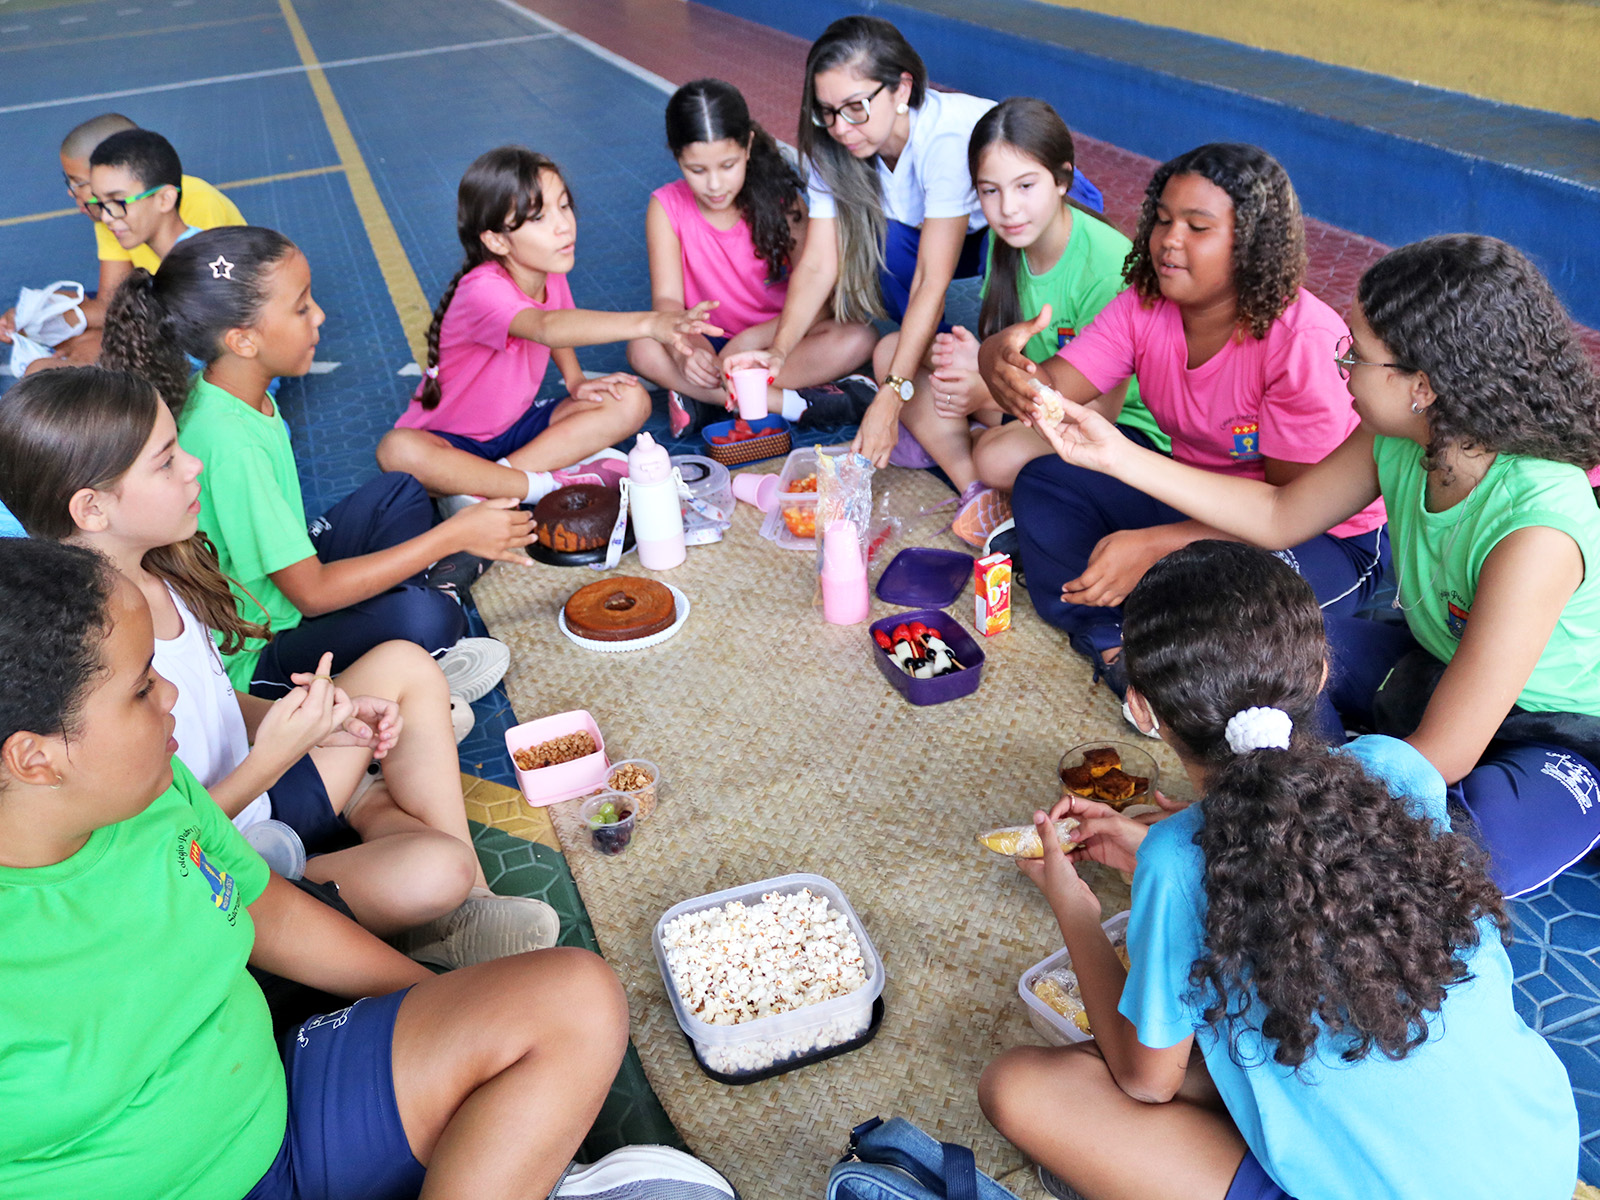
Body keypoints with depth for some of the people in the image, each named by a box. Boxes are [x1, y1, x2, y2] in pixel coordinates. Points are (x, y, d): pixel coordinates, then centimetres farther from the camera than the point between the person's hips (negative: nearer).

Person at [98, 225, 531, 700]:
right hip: (246, 663, -10)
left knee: (400, 493, 10)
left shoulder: (224, 392, -2)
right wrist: (453, 535, -23)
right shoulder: (228, 441, -30)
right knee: (427, 617, -32)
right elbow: (313, 592, -26)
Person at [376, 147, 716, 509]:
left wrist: (575, 380, -4)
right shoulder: (483, 289, -31)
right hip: (451, 438, -6)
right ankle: (549, 484, -26)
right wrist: (647, 323, -67)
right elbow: (545, 327, -53)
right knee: (398, 452, -39)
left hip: (518, 424, 7)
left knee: (632, 401, -12)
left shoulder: (550, 273, -8)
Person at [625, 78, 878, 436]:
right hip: (708, 345, 0)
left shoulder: (780, 199, -9)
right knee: (643, 350, -31)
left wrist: (754, 339, -31)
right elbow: (667, 299, -15)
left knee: (860, 337, -29)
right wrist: (685, 349, -38)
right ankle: (790, 402, -31)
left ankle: (702, 395, -28)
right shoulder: (666, 207, -7)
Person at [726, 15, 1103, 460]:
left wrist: (889, 398, -44)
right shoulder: (833, 149, -17)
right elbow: (818, 263, -22)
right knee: (879, 239, -26)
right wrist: (778, 351, -39)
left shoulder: (948, 138, -37)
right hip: (969, 229, 6)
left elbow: (932, 282, -40)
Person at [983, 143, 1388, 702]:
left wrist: (1152, 545, -35)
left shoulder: (1307, 340, -27)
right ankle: (1119, 647, -17)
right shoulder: (1145, 307, -8)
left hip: (1328, 537, -6)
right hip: (1195, 504, 6)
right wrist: (1002, 361, -43)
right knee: (1042, 482, -9)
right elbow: (1052, 390, -17)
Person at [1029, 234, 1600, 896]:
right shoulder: (1401, 442, -16)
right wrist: (1117, 455, -5)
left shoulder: (1537, 531, -36)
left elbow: (1443, 758, -33)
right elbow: (1279, 516, 3)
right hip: (1433, 669, 7)